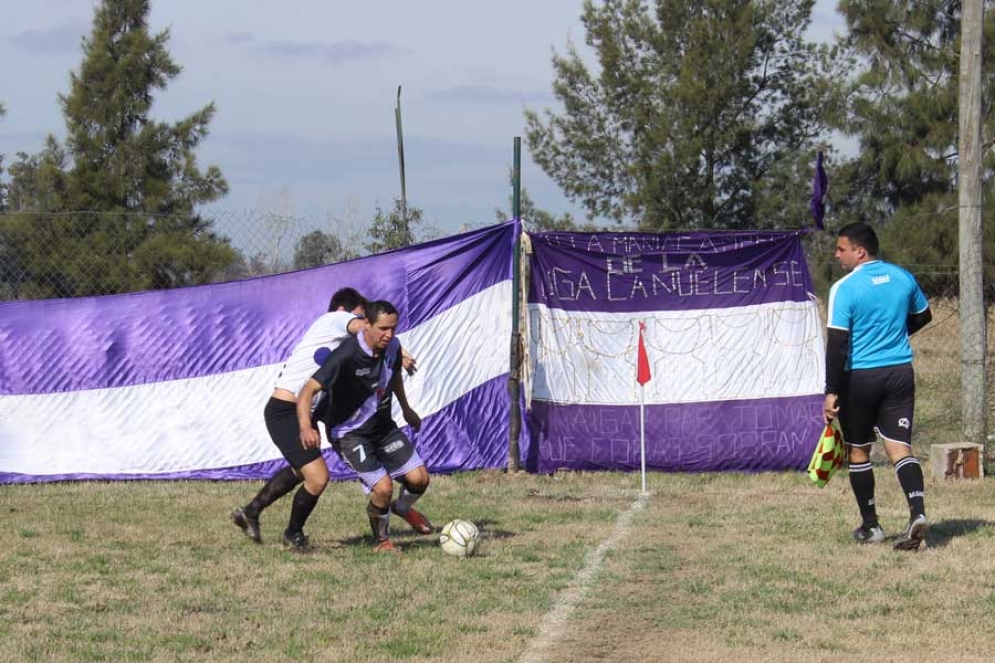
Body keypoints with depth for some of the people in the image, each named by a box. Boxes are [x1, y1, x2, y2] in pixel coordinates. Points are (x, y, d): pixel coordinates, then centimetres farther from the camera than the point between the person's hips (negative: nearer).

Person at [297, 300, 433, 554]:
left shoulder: (392, 347, -8)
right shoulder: (346, 356, -29)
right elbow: (309, 390, -32)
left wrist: (406, 409, 30)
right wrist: (305, 427, -47)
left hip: (383, 425, 6)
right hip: (350, 434, -6)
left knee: (419, 478, -3)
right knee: (383, 487, -19)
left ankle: (403, 507, 34)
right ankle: (381, 541, 10)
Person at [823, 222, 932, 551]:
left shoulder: (844, 289, -13)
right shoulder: (902, 277, 4)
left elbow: (838, 344, -16)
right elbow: (923, 316, 20)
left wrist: (832, 392, -14)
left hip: (860, 376, -4)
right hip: (900, 372, 4)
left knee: (858, 450, 12)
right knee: (899, 446, 0)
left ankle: (870, 526, 18)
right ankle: (917, 513, -22)